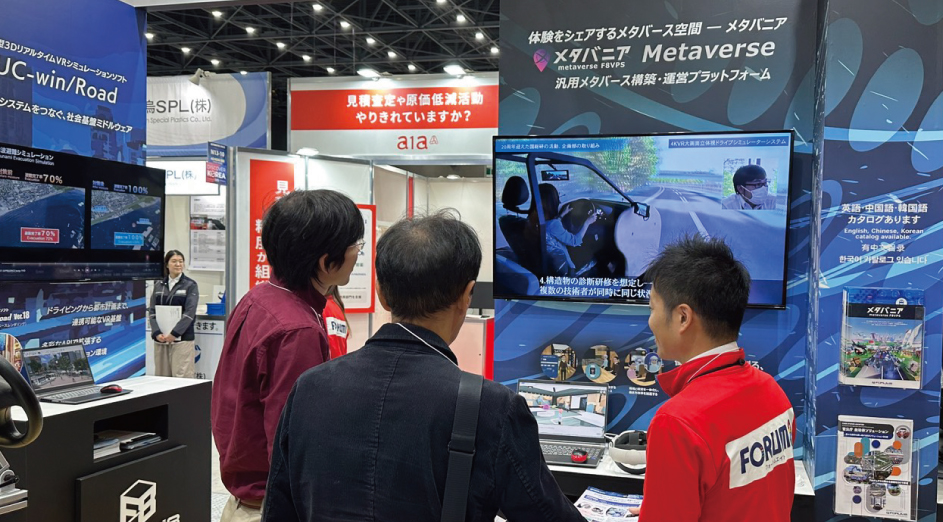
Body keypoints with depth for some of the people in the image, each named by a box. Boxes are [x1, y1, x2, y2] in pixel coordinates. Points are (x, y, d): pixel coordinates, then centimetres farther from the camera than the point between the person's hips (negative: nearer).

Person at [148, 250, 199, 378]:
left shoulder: (190, 285, 2)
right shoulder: (158, 286, 13)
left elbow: (189, 312, -7)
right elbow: (152, 312, 7)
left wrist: (174, 333, -15)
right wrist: (157, 333, -8)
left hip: (182, 338, -4)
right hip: (160, 339, 4)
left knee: (181, 376, -9)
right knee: (161, 376, 5)